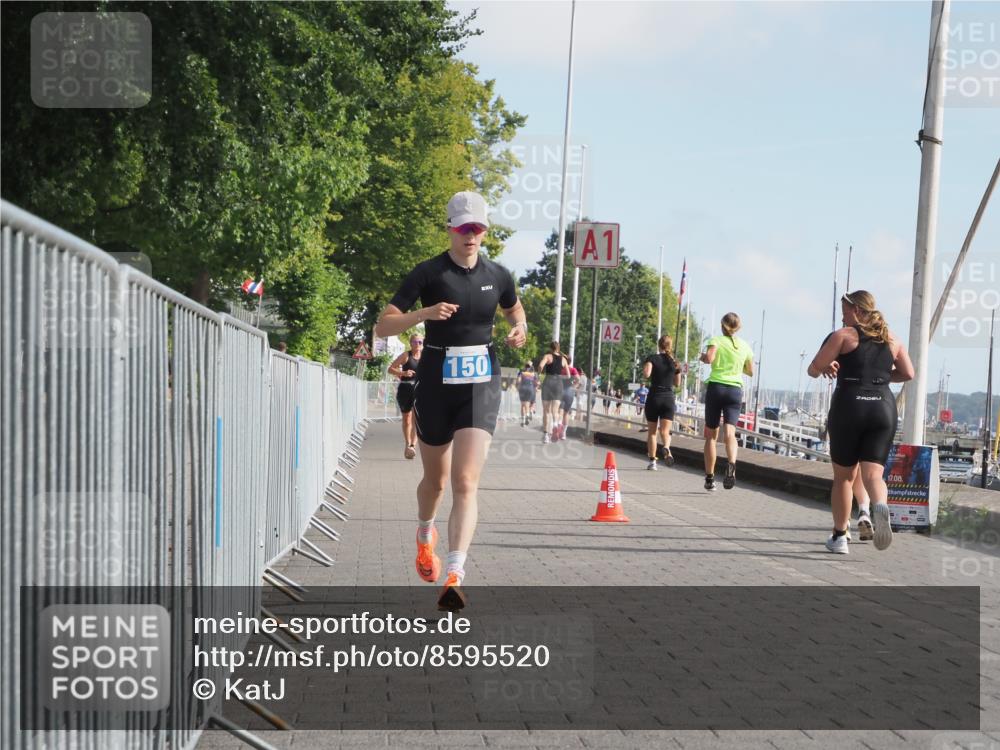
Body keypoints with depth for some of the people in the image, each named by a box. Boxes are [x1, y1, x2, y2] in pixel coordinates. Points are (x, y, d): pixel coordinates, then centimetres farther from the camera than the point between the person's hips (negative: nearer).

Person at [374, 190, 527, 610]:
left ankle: (455, 575, -23)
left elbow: (515, 309, 27)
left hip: (481, 385, 1)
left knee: (465, 482, -15)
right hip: (436, 384, -1)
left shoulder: (498, 276, 5)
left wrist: (519, 330, 4)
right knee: (436, 479, 16)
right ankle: (425, 535, 49)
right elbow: (383, 327, -10)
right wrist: (425, 313, -27)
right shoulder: (428, 273, -6)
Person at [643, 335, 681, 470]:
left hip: (654, 397, -2)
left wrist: (645, 368, 1)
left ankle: (652, 461, 8)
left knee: (652, 431, 10)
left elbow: (646, 374, -21)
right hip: (669, 398, 2)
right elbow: (677, 383, 15)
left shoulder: (652, 358, -4)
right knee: (665, 430, -1)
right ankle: (666, 447, -33)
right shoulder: (674, 361, 6)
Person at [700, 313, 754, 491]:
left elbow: (709, 358, -17)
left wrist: (703, 357, 5)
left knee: (711, 435, 8)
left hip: (715, 387, -2)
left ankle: (710, 478, 10)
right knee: (730, 432, -11)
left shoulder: (716, 340, 1)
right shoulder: (745, 346, 12)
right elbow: (750, 372, 22)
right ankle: (731, 465, -39)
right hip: (735, 390, 2)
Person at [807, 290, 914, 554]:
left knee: (844, 476, 11)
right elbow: (908, 373, 14)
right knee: (873, 474, -1)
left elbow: (814, 369, -5)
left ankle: (839, 536, 17)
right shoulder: (891, 339, 12)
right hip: (884, 407, 3)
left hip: (849, 406, -3)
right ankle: (880, 506, -35)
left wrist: (827, 368, 17)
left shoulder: (843, 335, -1)